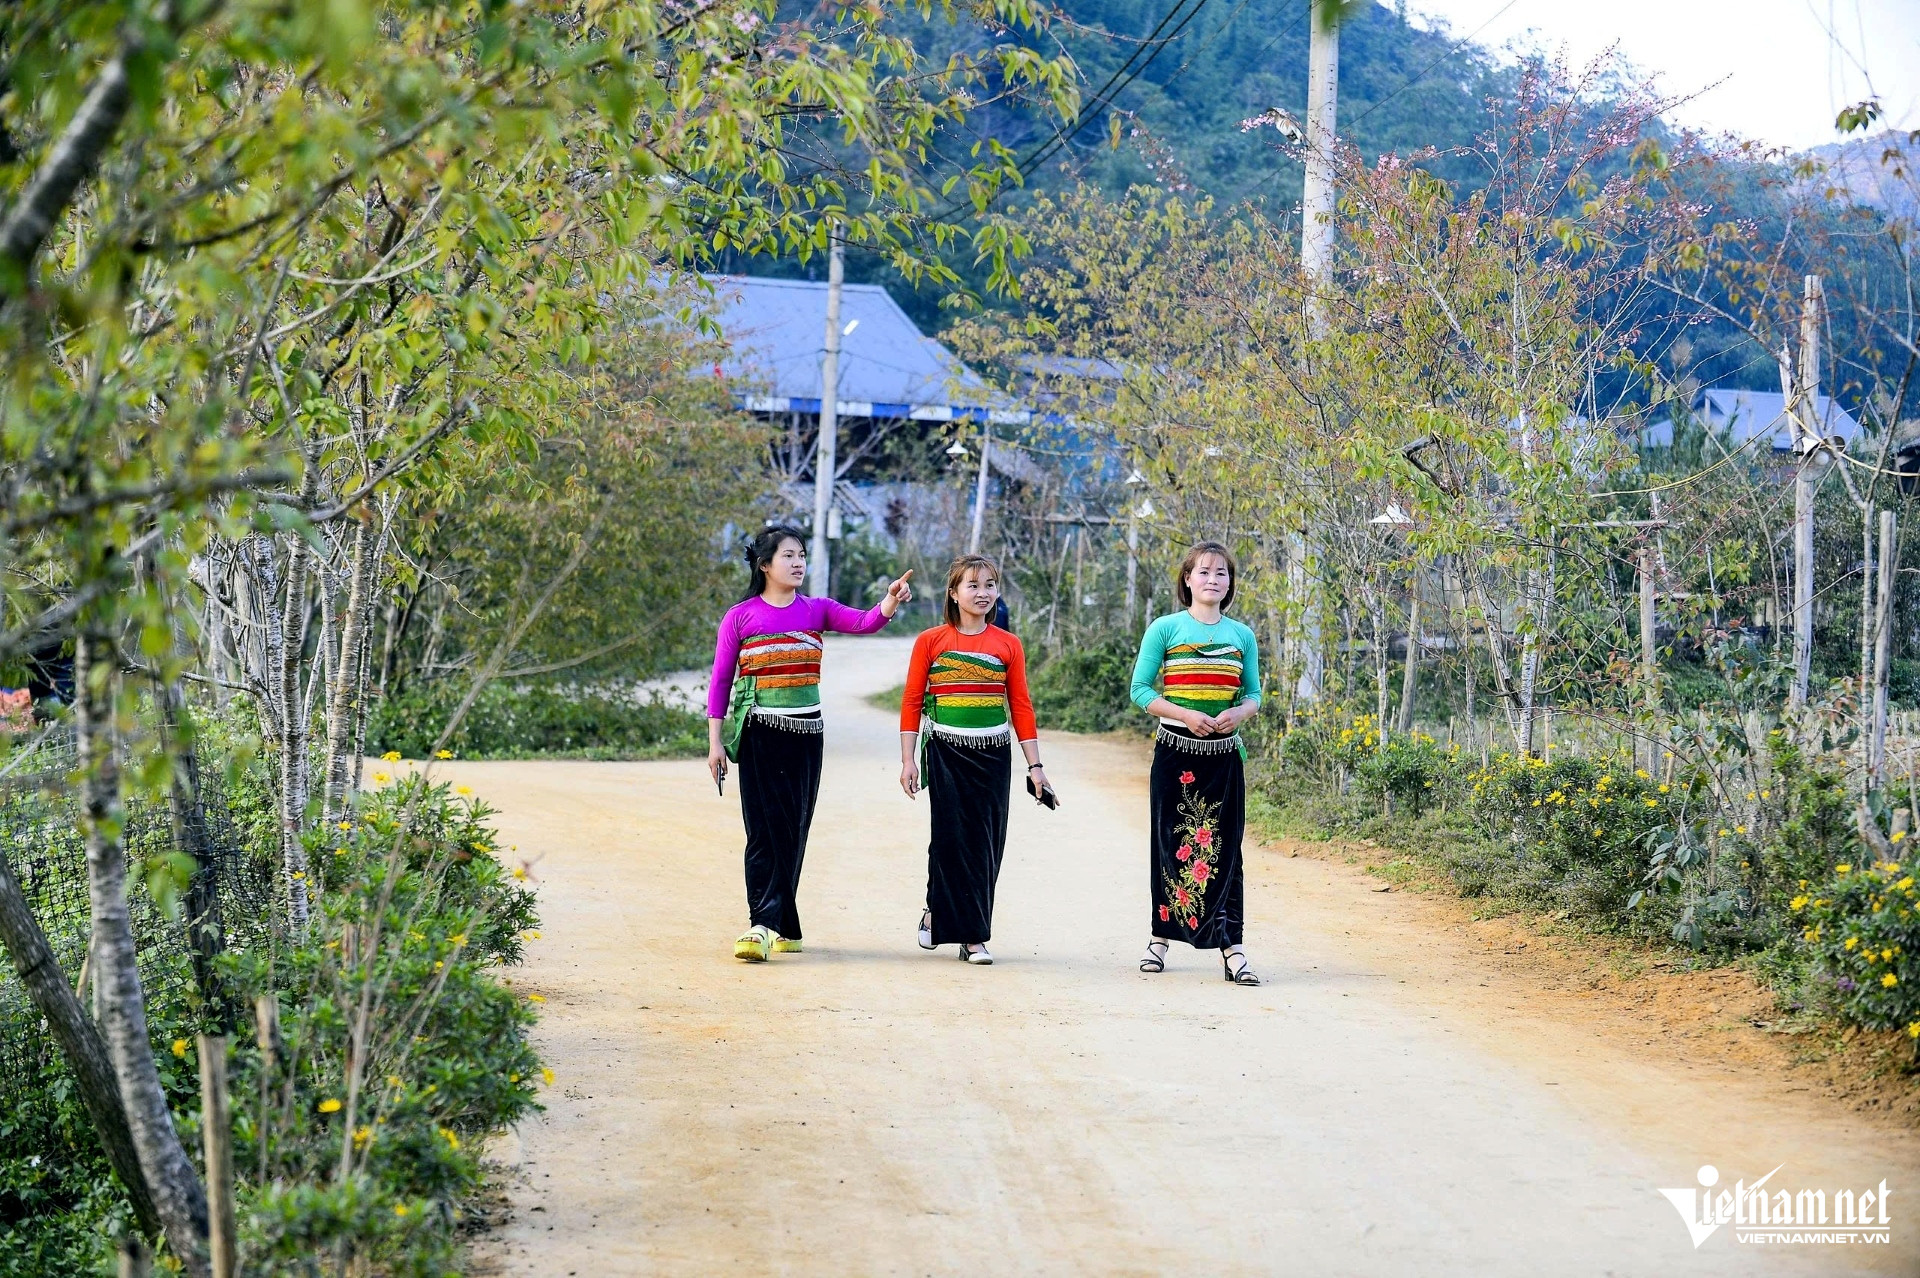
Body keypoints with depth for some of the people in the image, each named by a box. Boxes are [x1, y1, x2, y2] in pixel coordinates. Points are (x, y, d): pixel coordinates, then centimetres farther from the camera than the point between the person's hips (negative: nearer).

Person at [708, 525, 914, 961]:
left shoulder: (816, 611, 7)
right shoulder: (740, 617, 0)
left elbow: (864, 622, -11)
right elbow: (720, 682, 2)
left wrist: (891, 601, -31)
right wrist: (715, 742, -3)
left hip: (806, 735, 3)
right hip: (759, 736, -3)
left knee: (794, 830, 3)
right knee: (767, 829, -8)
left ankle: (772, 926, 10)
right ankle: (766, 924, -10)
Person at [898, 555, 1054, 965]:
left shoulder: (1008, 645, 5)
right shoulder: (930, 641, 1)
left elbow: (1021, 707, 7)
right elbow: (912, 702, 2)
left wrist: (1034, 766, 5)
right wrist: (908, 760, -3)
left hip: (993, 755, 2)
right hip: (946, 753, -2)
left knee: (986, 842, 2)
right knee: (951, 837, -6)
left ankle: (973, 935, 10)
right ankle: (937, 911, 13)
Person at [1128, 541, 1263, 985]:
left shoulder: (1242, 636, 8)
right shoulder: (1165, 629, -1)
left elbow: (1254, 694, 13)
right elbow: (1140, 690, -3)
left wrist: (1239, 712, -10)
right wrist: (1185, 714, -16)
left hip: (1224, 754, 2)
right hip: (1175, 751, -2)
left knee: (1223, 847, -2)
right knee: (1171, 844, 4)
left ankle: (1230, 947, -5)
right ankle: (1161, 936, 17)